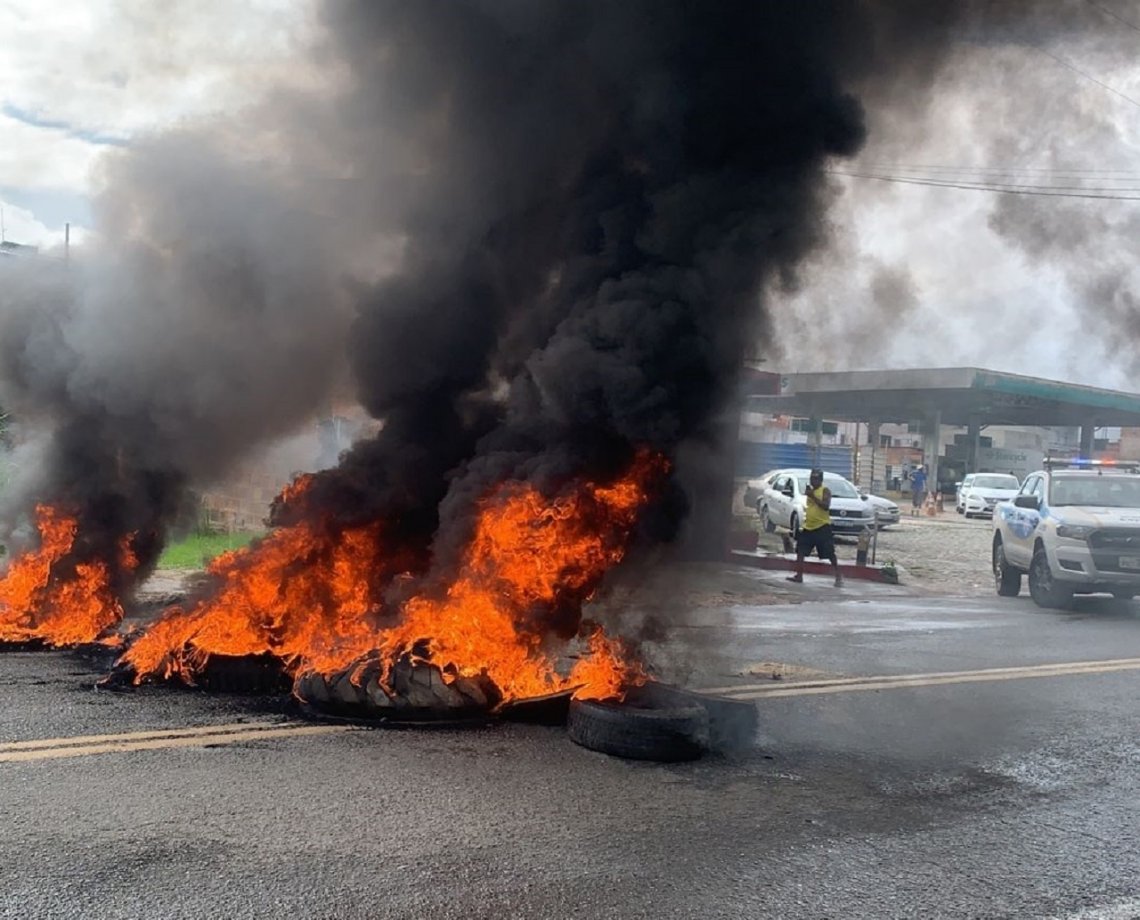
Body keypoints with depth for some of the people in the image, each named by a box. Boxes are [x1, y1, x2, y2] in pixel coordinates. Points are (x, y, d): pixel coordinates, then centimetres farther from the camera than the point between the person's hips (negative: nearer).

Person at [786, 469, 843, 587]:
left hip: (822, 526, -8)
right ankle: (799, 575, 10)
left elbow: (826, 506, -23)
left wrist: (813, 496, -25)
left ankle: (839, 576, 2)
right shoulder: (810, 491, 16)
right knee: (800, 550, 5)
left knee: (830, 554, -6)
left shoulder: (825, 491, -7)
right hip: (808, 526, 8)